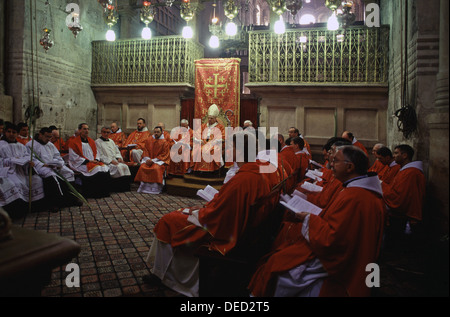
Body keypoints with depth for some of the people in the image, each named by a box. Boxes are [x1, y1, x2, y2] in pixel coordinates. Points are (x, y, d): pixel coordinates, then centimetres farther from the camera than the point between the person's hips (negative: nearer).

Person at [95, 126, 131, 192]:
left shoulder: (111, 141, 23)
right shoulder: (97, 142, 2)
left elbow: (117, 152, 23)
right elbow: (100, 156, -8)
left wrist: (119, 158, 0)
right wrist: (111, 161, -17)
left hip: (115, 160, 6)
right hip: (106, 162, -6)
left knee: (125, 166, -23)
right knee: (118, 167, -32)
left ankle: (125, 188, -22)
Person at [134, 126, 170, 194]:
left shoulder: (164, 142, -2)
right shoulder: (148, 140, 10)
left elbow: (164, 155, -7)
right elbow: (145, 151, 11)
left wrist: (153, 160, -16)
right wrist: (147, 159, -9)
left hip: (159, 160, -4)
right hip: (149, 159, 4)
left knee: (156, 168, -33)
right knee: (142, 167, -24)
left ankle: (155, 188, -24)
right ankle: (144, 187, -18)